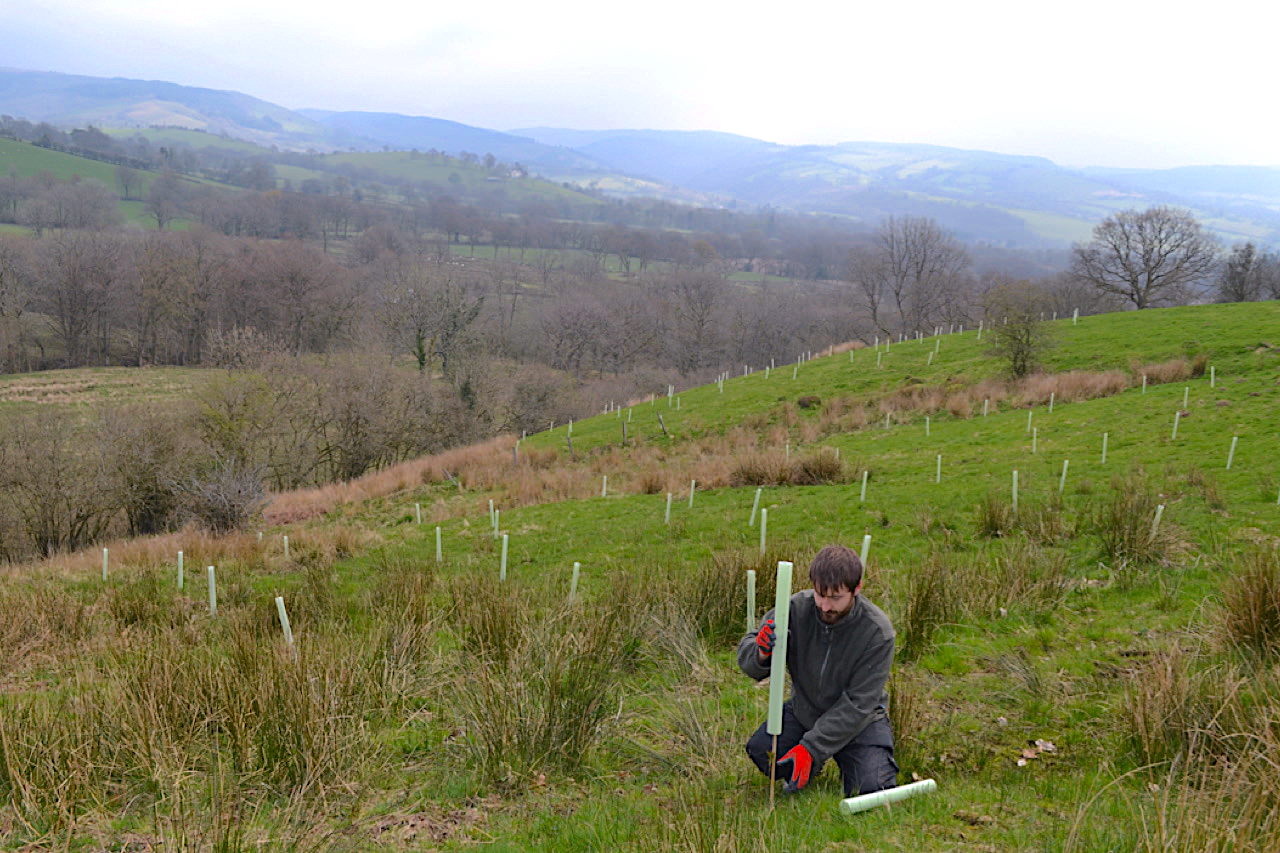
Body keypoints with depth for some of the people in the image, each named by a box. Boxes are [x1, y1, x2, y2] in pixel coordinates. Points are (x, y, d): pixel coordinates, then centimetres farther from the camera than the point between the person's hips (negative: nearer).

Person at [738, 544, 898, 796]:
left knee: (874, 787, -20)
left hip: (859, 720, -2)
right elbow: (746, 651, -11)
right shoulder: (797, 607, -17)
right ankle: (811, 767, 13)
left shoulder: (877, 631, -24)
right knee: (760, 750, -19)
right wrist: (762, 654, -38)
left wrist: (810, 747, -29)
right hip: (803, 711, 2)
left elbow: (857, 703, -23)